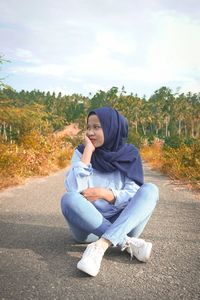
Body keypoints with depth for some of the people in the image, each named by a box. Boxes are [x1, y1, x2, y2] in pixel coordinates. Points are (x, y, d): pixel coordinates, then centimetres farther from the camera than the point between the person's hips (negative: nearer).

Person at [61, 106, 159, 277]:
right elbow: (73, 189, -18)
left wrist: (103, 193, -19)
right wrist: (88, 151, -18)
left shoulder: (129, 154, -2)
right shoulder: (81, 152, -2)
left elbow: (135, 196, -6)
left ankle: (101, 246, -34)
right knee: (69, 199, -29)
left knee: (150, 190, -21)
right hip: (89, 225, 0)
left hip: (123, 223, 1)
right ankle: (127, 243, -26)